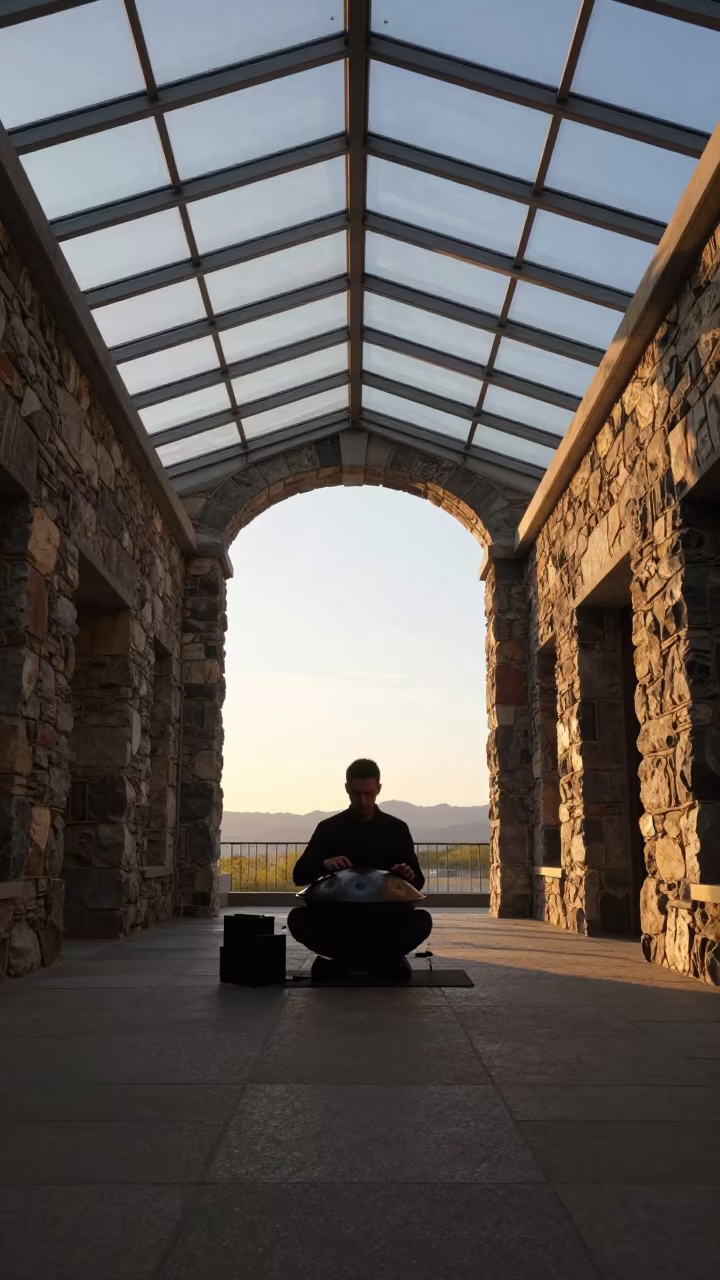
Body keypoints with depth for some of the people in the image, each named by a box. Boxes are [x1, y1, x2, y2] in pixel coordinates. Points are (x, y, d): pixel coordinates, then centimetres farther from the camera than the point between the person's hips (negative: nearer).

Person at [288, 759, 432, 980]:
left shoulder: (397, 829, 3)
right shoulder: (328, 828, 3)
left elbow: (418, 882, 4)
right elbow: (299, 875, -2)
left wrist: (410, 876, -21)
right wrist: (324, 864, -24)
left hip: (384, 920, 0)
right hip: (339, 919, 0)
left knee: (422, 920, -29)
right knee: (297, 918, -28)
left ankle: (340, 962, -17)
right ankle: (384, 961, -19)